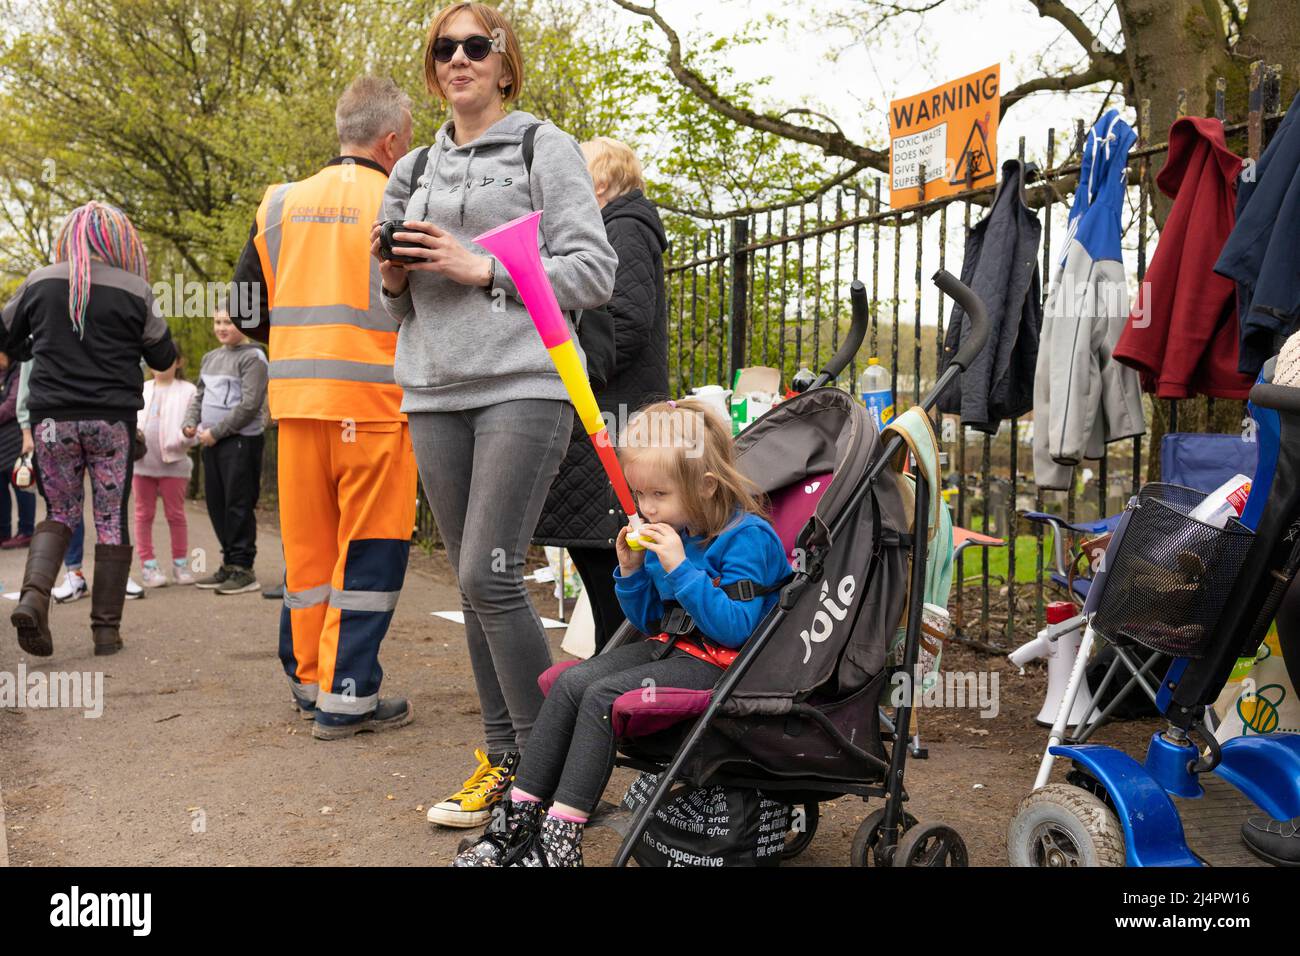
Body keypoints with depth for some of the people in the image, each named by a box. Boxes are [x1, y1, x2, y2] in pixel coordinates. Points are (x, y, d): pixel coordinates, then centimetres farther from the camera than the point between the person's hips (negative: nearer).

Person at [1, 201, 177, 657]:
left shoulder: (39, 283, 2)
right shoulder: (134, 290, -5)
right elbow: (163, 357, 1)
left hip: (52, 416, 2)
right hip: (112, 418, -2)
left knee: (60, 513, 15)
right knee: (112, 522, 6)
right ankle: (106, 629, 8)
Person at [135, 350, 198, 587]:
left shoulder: (187, 390, 4)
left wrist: (184, 437, -22)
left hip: (174, 462, -3)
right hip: (142, 461, 3)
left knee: (175, 514, 3)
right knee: (144, 514, 5)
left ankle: (180, 564, 12)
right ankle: (148, 564, 11)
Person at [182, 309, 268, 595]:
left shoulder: (252, 357, -8)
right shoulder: (211, 357, 16)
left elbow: (249, 405, -15)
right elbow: (199, 394, 23)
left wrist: (216, 432, -14)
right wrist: (191, 423, 4)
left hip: (240, 440, -8)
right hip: (211, 442, 8)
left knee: (238, 505, -7)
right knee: (216, 503, 11)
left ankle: (243, 569, -1)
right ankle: (229, 564, 21)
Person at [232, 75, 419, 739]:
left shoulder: (279, 204, 9)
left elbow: (246, 309, 12)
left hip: (296, 401, 5)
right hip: (373, 402, -5)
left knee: (307, 544, 15)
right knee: (370, 548, 2)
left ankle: (308, 677, 26)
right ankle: (346, 695, 4)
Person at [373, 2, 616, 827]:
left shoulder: (544, 147, 4)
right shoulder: (415, 171, 20)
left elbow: (594, 272, -5)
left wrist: (481, 269, -12)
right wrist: (395, 279, 2)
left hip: (523, 385, -6)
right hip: (436, 394, 6)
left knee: (490, 574, -14)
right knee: (475, 582, 7)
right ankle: (504, 757, 18)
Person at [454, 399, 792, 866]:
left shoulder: (747, 537, -16)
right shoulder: (668, 533, 8)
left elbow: (735, 628, -24)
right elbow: (648, 621, 17)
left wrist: (679, 569, -28)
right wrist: (631, 571, -2)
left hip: (720, 663, -8)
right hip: (670, 647, 8)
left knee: (602, 696, -23)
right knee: (570, 682, -10)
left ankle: (560, 837, -19)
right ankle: (519, 816, -7)